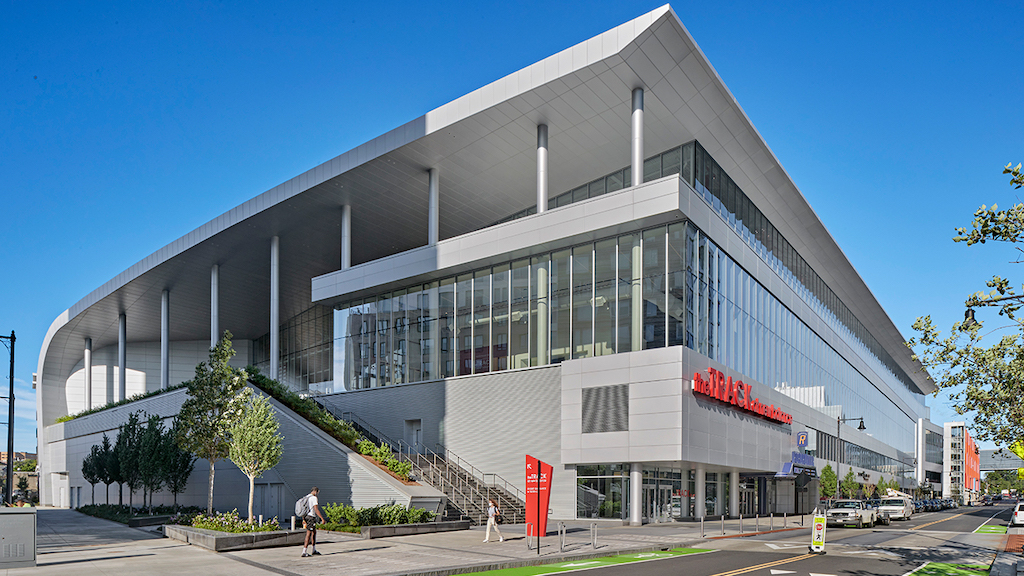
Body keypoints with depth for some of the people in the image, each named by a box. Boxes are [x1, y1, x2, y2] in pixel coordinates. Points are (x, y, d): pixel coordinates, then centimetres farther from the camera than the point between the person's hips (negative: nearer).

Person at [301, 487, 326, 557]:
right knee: (308, 535, -6)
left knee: (314, 532, 18)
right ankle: (304, 552, -6)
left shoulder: (306, 497, 15)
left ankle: (313, 551, 22)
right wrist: (322, 518, -16)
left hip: (306, 517, 9)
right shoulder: (314, 498, -12)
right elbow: (316, 509, -18)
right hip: (311, 517, -9)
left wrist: (303, 519, 26)